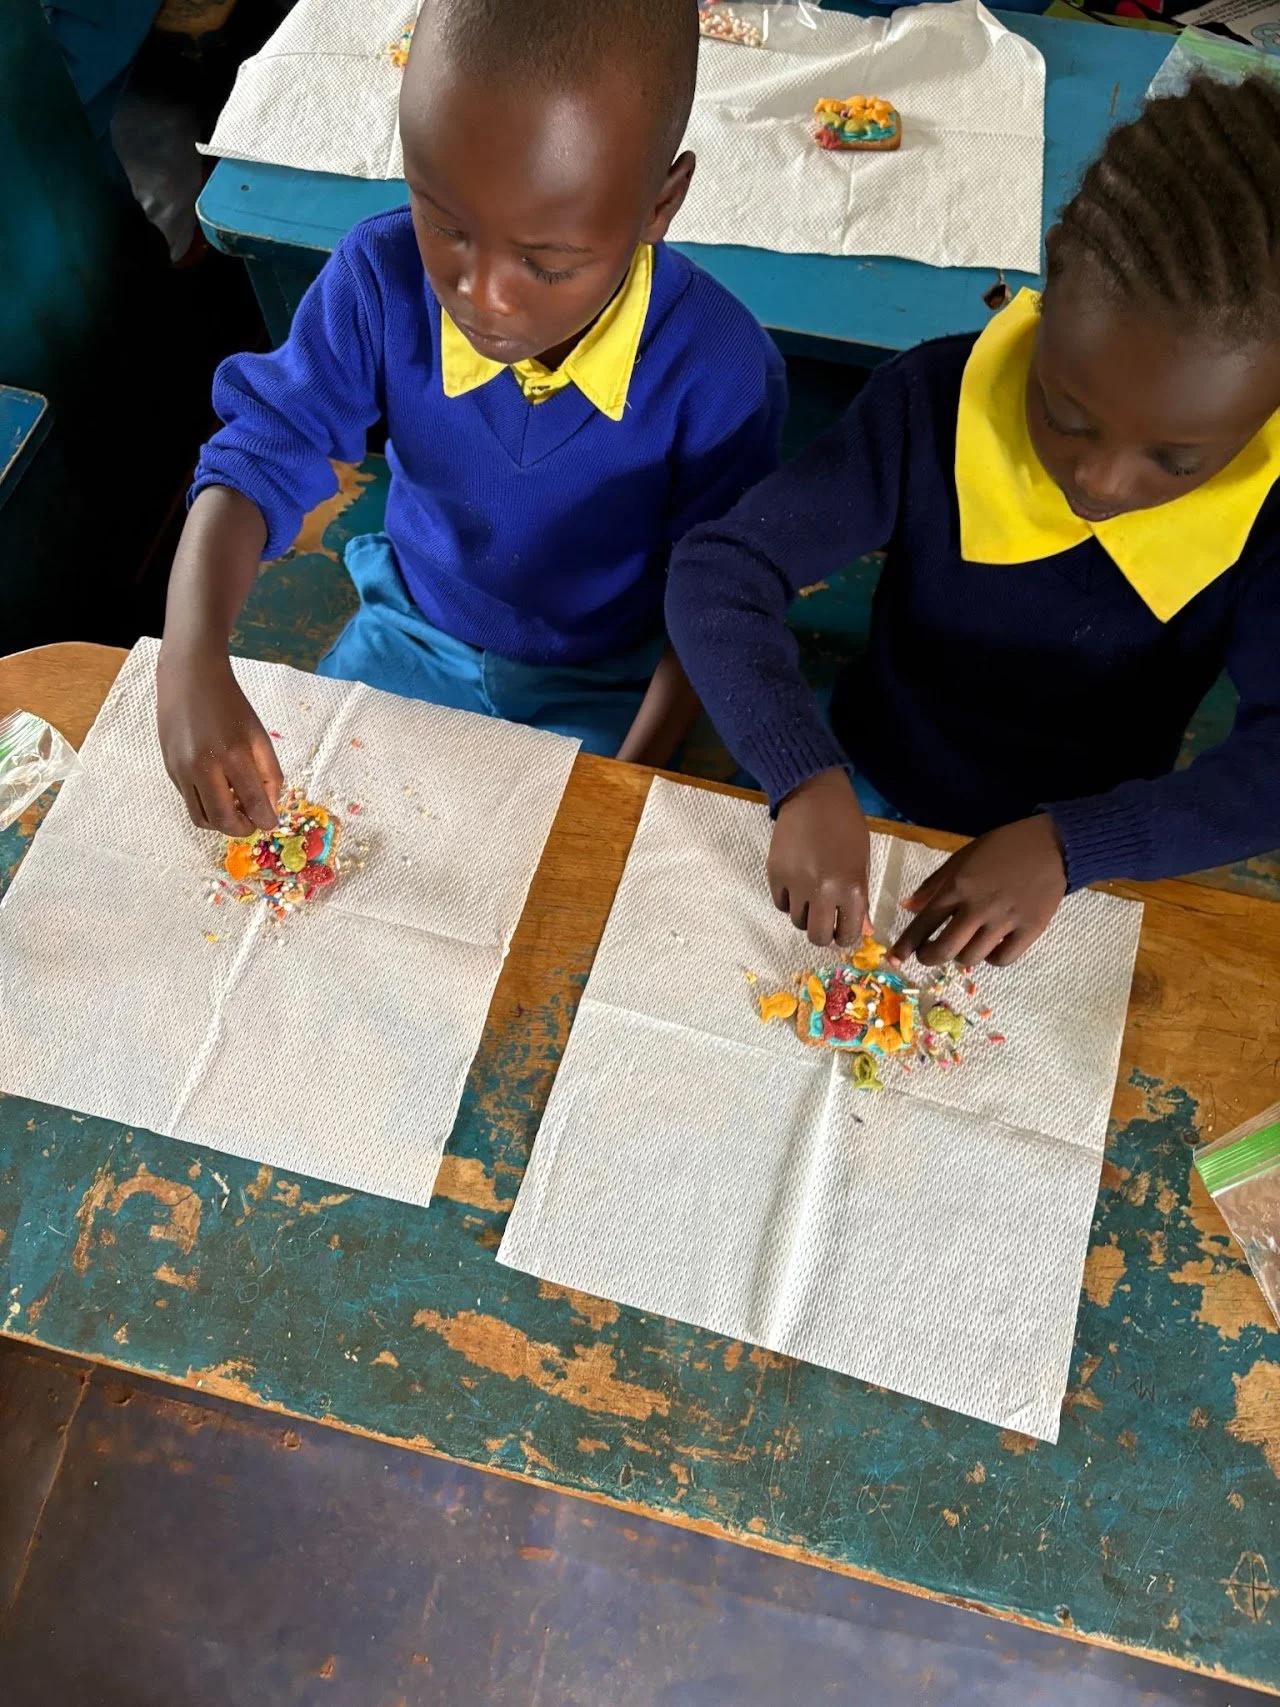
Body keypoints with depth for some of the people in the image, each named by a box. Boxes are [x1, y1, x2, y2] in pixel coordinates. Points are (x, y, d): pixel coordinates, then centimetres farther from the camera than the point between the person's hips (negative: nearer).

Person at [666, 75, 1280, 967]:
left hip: (1085, 853, 1)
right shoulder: (938, 400, -20)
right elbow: (718, 574, -25)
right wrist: (806, 779, -39)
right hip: (864, 797, 0)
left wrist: (1065, 846, -35)